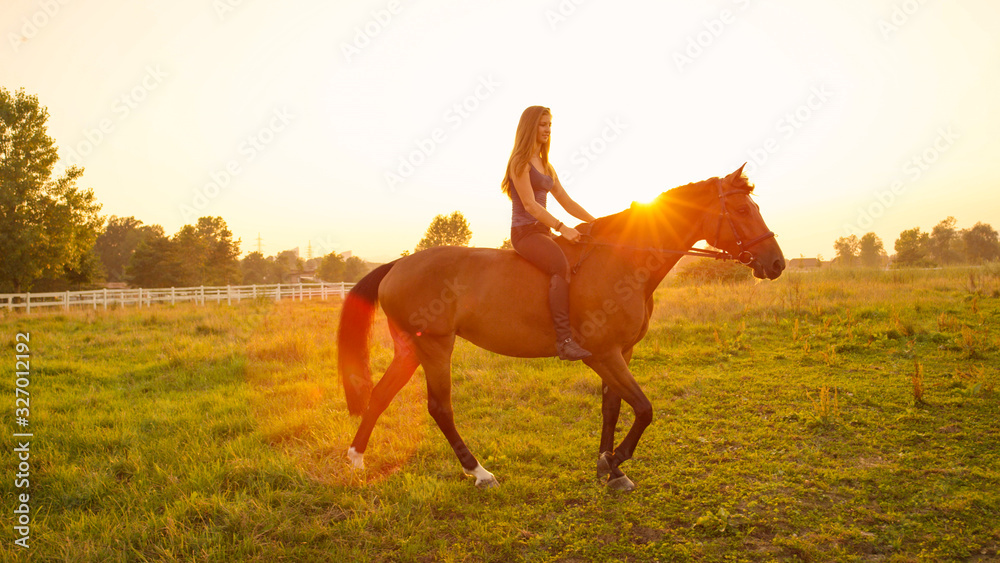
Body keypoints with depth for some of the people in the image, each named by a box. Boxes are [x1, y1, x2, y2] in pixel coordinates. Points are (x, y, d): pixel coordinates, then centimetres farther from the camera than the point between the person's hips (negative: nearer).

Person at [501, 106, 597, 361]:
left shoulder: (546, 166, 21)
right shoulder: (520, 161, -5)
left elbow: (567, 202, 20)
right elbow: (529, 204, -15)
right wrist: (562, 228, -23)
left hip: (543, 233, 9)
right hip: (525, 232, -9)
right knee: (561, 266, -32)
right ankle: (564, 340, -38)